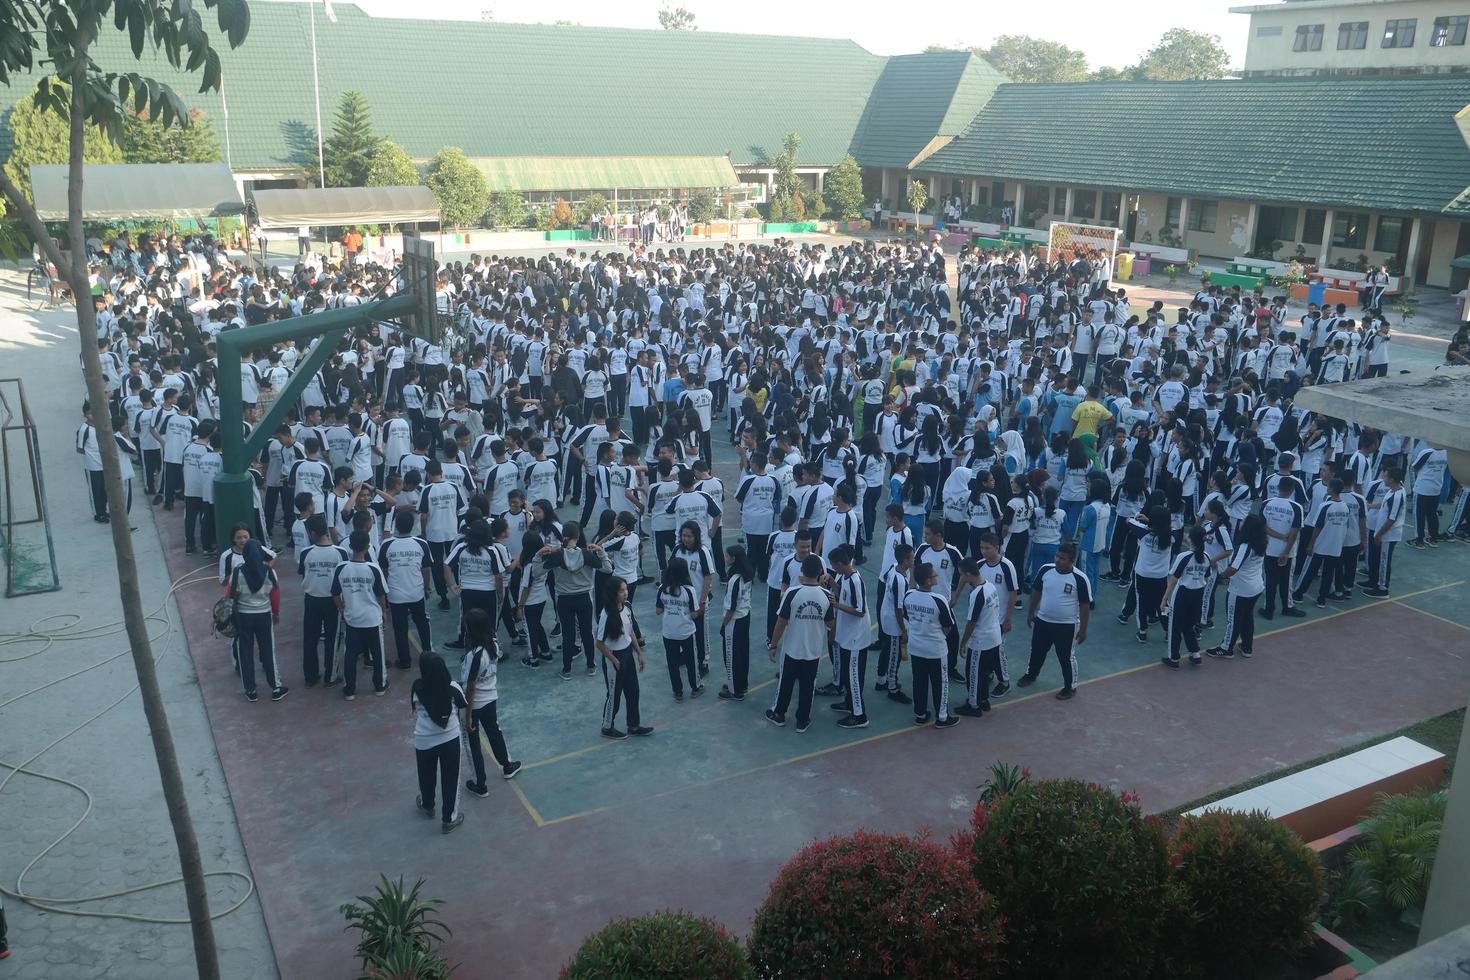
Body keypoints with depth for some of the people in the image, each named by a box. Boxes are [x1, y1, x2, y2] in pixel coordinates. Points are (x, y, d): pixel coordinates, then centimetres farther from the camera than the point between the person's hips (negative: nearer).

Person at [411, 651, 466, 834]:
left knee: (426, 776, 26)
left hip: (424, 741, 1)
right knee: (450, 778, 15)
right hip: (450, 739, -1)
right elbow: (463, 704, 4)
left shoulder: (418, 688, -16)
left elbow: (415, 709, 1)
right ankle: (449, 819, 26)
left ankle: (427, 806, 51)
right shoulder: (453, 688, -16)